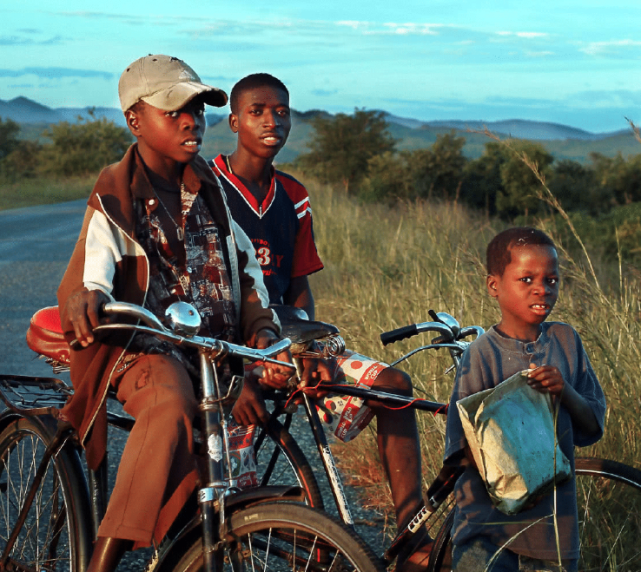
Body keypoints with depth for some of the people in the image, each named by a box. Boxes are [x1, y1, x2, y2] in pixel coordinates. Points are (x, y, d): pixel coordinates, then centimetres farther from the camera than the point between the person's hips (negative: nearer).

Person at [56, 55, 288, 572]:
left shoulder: (212, 189, 16)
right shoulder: (115, 198, 1)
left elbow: (246, 267, 17)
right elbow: (90, 270, -15)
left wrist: (264, 331, -1)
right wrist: (85, 298, -41)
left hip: (218, 346, 5)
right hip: (146, 347, -5)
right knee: (171, 405, -37)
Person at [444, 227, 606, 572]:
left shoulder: (565, 342, 3)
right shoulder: (482, 355, -10)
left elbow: (591, 429, 4)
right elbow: (462, 450, -11)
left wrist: (565, 391, -14)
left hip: (555, 519, 4)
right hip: (488, 523, -4)